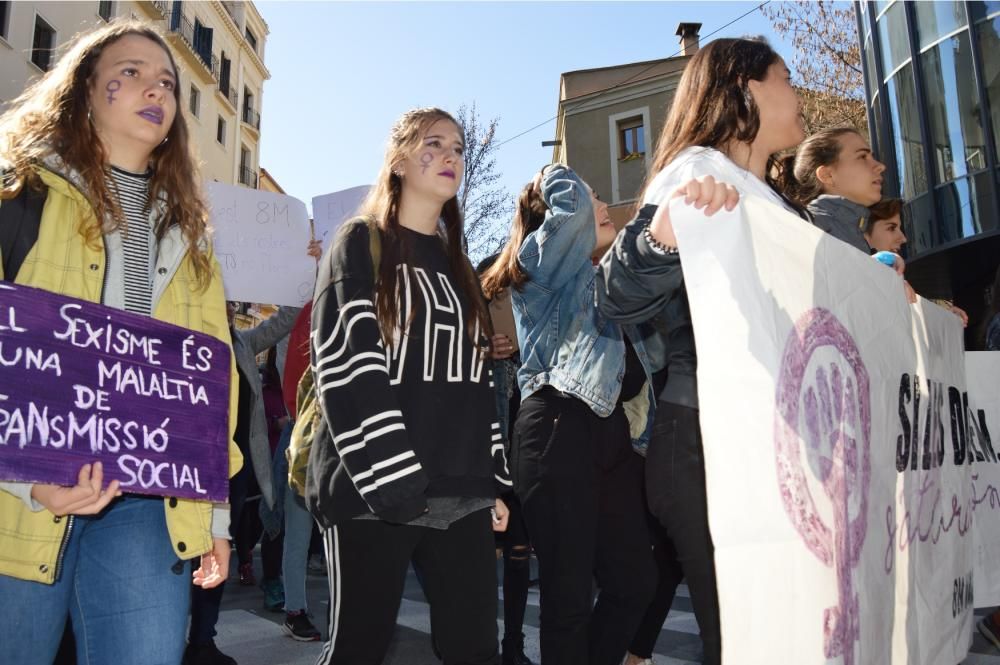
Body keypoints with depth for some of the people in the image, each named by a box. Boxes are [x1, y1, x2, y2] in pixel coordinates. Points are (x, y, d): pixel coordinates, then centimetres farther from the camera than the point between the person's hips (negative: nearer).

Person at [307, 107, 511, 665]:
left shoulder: (458, 266, 20)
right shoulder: (361, 245, 1)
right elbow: (346, 371, -10)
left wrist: (494, 484, 11)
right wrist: (396, 485, -17)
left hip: (463, 493, 6)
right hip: (377, 490, -5)